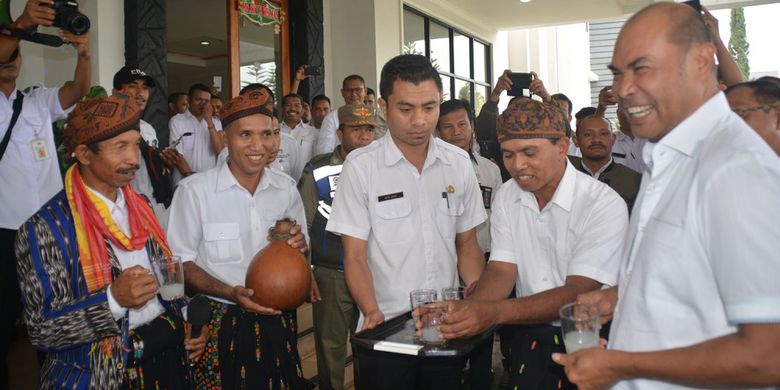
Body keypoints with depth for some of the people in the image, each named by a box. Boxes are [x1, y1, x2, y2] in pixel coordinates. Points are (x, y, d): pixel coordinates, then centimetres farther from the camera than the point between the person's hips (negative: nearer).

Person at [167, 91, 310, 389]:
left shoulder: (286, 188, 2)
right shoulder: (193, 190, -11)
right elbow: (180, 263, -7)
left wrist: (298, 245, -11)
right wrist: (231, 293, -21)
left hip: (277, 320, 4)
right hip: (220, 322, -3)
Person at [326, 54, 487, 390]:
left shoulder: (459, 163, 2)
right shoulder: (360, 166, -9)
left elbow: (467, 245, 8)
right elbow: (355, 256, -7)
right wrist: (371, 311, -23)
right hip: (386, 330, -3)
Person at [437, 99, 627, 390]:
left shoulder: (604, 204, -14)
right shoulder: (506, 197, 3)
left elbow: (578, 292, -21)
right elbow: (501, 271, -3)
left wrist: (496, 312, -33)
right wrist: (469, 307, -26)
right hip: (530, 336, 3)